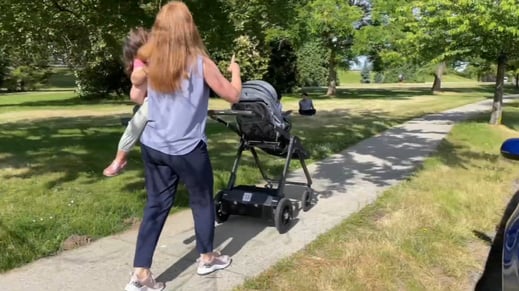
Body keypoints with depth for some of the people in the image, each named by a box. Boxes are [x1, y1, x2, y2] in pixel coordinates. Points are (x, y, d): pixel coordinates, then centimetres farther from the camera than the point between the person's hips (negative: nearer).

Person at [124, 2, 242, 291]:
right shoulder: (200, 63, -13)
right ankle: (207, 258, 33)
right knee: (203, 202, 16)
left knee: (156, 206, 12)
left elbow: (136, 97, 15)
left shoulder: (149, 62, 0)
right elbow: (234, 96, -2)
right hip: (188, 149, -4)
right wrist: (235, 70, 15)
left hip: (153, 146, 5)